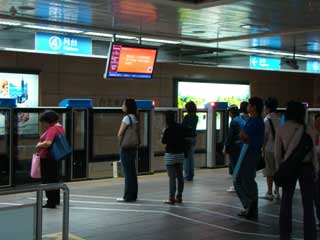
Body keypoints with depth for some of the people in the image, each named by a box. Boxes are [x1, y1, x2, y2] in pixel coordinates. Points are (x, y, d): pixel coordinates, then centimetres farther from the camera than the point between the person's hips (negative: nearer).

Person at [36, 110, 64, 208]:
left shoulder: (52, 129, -21)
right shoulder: (59, 127, 10)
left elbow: (48, 143, -34)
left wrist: (39, 145, -15)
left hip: (48, 158, -10)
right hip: (56, 157, 10)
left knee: (48, 179, -1)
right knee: (54, 178, 20)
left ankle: (51, 202, 3)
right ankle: (56, 199, 31)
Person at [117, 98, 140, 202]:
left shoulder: (127, 118, -15)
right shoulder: (135, 118, 11)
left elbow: (120, 134, -14)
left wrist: (121, 143, 3)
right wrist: (137, 143, 14)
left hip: (126, 148, -9)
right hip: (133, 147, 9)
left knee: (127, 173, -4)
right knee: (132, 172, 12)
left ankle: (128, 196, -1)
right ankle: (133, 195, 17)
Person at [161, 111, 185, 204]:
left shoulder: (168, 129, -15)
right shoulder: (181, 127, 4)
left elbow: (163, 141, -8)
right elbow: (184, 138, 10)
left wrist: (164, 133, 7)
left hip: (171, 155, -6)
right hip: (180, 154, 6)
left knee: (172, 177, -4)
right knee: (180, 176, 11)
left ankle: (171, 198, -2)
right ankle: (179, 197, 17)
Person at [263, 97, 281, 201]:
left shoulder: (267, 119, -11)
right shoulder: (279, 119, 7)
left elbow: (265, 136, -13)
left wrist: (263, 149, -7)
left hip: (269, 149, -6)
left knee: (269, 171, 1)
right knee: (277, 170, 12)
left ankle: (269, 193, 4)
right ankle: (277, 192, 16)